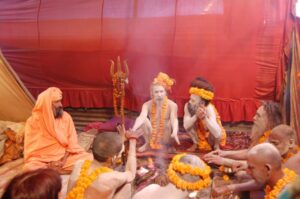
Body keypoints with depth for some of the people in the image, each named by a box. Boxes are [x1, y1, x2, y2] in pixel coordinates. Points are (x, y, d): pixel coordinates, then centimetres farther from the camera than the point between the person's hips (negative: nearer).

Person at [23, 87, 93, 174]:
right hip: (42, 161, -2)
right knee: (30, 168, -34)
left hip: (65, 157, 2)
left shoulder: (66, 117, 2)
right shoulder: (33, 121, -4)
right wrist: (47, 166, -16)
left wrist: (64, 160, -12)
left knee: (89, 158, -20)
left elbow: (72, 142, 3)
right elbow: (31, 149, -4)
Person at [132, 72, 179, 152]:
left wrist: (175, 132, -54)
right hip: (152, 137, 1)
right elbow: (141, 117, -32)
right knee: (144, 120, -24)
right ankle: (147, 144, 0)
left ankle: (167, 145, 1)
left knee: (169, 123, -30)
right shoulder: (147, 105, -14)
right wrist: (133, 129, -52)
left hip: (165, 139, -1)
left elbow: (174, 120, -33)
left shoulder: (172, 105, -17)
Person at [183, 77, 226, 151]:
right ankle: (195, 143, 2)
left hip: (213, 136, -3)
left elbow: (217, 133, -43)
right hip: (200, 135, 3)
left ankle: (216, 146, -2)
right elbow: (186, 126, -33)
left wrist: (204, 118, -55)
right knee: (189, 123, -23)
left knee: (216, 133, -36)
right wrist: (196, 116, -48)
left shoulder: (209, 108, -34)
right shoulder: (188, 106, -22)